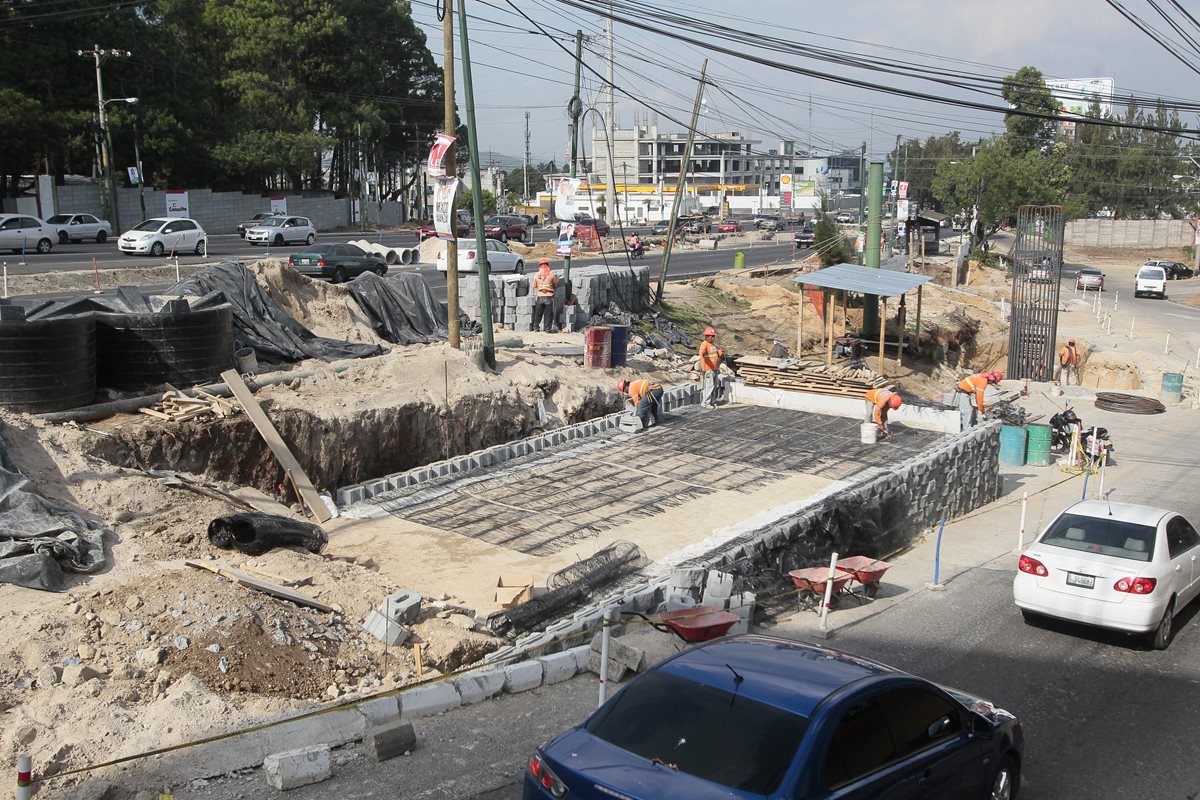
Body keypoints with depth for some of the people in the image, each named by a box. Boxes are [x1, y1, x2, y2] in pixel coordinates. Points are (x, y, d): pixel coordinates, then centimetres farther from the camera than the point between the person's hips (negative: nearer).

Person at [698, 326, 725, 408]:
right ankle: (705, 403, -5)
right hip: (708, 369, -9)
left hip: (715, 369, 9)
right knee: (709, 386, -10)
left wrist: (721, 351, 6)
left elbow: (719, 355, 27)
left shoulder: (713, 344, 15)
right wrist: (703, 353, -56)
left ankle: (712, 401, 23)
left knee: (715, 386, 13)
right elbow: (702, 352, -34)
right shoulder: (704, 344, -13)